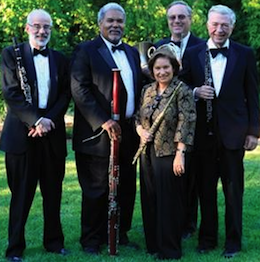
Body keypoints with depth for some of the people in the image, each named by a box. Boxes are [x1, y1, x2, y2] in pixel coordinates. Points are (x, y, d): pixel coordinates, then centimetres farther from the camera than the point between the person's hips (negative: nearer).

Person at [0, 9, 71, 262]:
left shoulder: (60, 59, 13)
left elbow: (65, 95, 7)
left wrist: (49, 120, -9)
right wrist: (35, 120, -16)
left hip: (53, 134, 3)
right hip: (22, 133, -3)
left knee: (53, 192, 10)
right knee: (21, 193, 2)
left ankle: (54, 241, 23)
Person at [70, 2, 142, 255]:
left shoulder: (132, 52, 17)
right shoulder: (86, 50, -3)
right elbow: (79, 90, -13)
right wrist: (103, 121, -19)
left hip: (128, 132, 6)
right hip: (98, 133, -6)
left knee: (126, 188, 10)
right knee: (96, 189, 1)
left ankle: (121, 233, 24)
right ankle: (92, 240, 13)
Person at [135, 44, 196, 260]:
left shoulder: (183, 91, -8)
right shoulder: (147, 90, 10)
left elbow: (185, 124, -14)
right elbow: (138, 117, 19)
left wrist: (180, 154, -20)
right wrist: (141, 131, -3)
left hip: (169, 154, -6)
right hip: (148, 153, 6)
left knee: (169, 202, 1)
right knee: (150, 200, 12)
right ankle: (153, 244, 26)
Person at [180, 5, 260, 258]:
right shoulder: (193, 53, 5)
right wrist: (195, 92, -13)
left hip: (233, 132, -1)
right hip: (203, 132, 2)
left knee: (233, 189, 6)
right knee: (205, 188, 10)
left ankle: (233, 241, 18)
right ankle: (207, 237, 24)